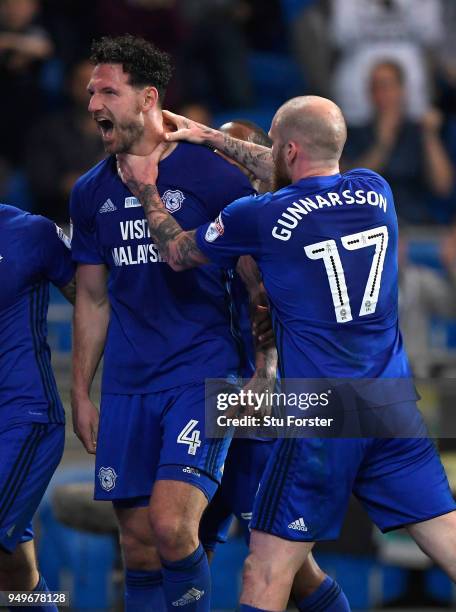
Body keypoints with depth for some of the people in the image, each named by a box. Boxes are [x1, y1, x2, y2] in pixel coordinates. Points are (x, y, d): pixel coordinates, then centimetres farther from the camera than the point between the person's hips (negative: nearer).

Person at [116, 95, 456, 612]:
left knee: (267, 570, 1)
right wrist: (212, 137, 33)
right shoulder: (375, 191, 7)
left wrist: (146, 190, 28)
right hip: (395, 407, 5)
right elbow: (297, 179, 29)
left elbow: (177, 253, 13)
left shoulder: (260, 218, -7)